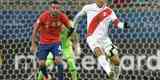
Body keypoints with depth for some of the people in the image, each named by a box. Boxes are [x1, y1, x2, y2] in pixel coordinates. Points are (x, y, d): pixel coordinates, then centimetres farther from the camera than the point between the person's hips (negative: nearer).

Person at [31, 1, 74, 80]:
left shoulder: (62, 17, -14)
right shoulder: (44, 16, -19)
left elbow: (71, 28, 1)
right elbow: (35, 29, -9)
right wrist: (33, 44, -9)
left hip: (56, 42, 0)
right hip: (44, 43, 0)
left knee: (58, 60, -20)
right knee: (41, 63, -2)